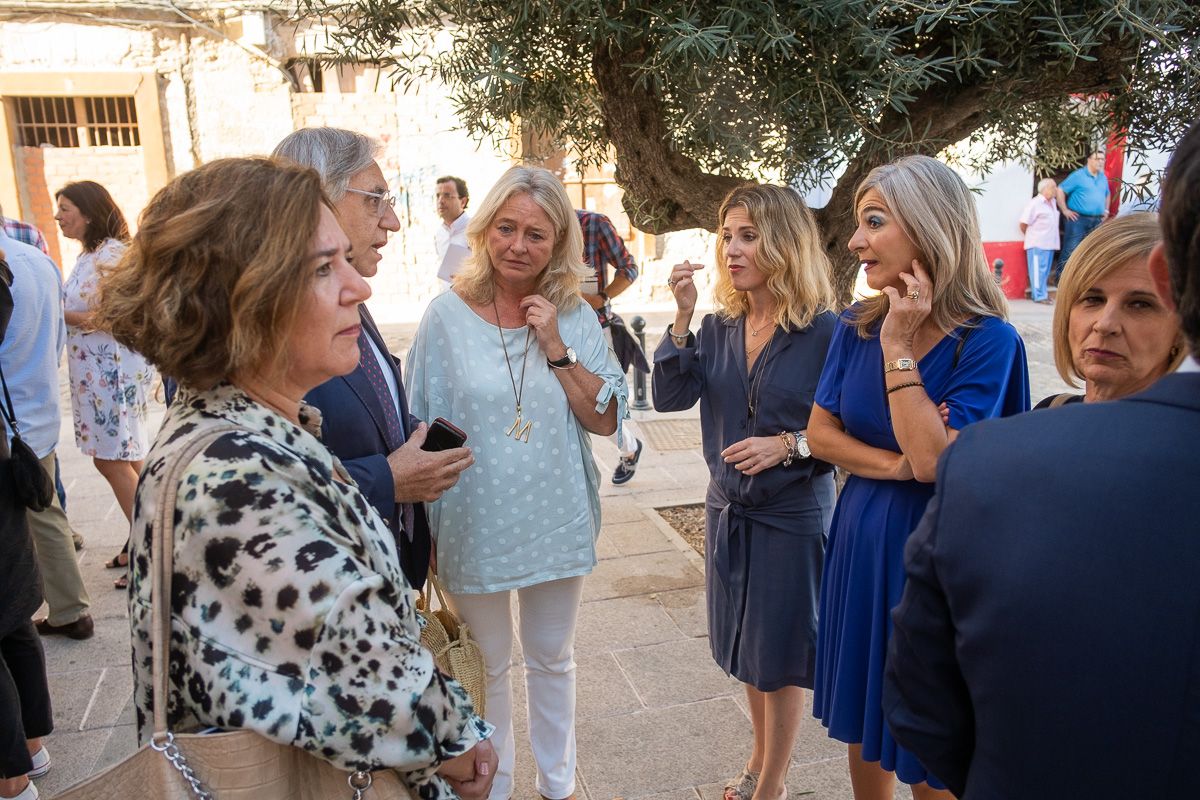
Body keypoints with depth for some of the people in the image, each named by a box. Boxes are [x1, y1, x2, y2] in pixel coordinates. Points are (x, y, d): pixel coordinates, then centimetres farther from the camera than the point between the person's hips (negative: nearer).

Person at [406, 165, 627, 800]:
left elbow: (605, 419, -7)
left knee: (553, 659, 20)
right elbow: (422, 430, -4)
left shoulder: (576, 318, -4)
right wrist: (425, 534, -2)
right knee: (485, 667, 16)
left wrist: (557, 348, -18)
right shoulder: (447, 315, -10)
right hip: (475, 524, -2)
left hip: (556, 522, 2)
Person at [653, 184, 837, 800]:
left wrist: (788, 444, -26)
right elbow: (668, 396, -10)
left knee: (780, 656, 10)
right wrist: (682, 316, -18)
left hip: (794, 516, -5)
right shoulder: (717, 328, 0)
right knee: (747, 651, 21)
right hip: (729, 511, 5)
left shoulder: (824, 332, -15)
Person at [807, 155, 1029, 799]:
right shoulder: (857, 326, -2)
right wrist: (894, 464, -17)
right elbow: (820, 432, -1)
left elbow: (935, 462, -25)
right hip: (861, 545, 5)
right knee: (862, 719, 21)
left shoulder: (988, 341, -17)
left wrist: (898, 349, -23)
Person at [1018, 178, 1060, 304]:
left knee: (1045, 270, 13)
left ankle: (1041, 293, 20)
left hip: (1049, 243, 8)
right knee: (1038, 270, -6)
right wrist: (1031, 237, 0)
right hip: (1037, 244, -8)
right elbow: (1024, 224, -13)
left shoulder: (1052, 202, 13)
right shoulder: (1034, 203, -12)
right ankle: (1039, 296, -3)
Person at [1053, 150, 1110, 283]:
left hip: (1097, 221, 7)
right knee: (1070, 250, -9)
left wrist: (1106, 210, 19)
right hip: (1078, 219, -7)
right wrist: (1065, 210, -10)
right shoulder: (1078, 175, -5)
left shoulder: (1103, 178, 16)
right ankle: (1060, 276, -6)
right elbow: (1060, 190, -7)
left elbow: (1106, 195, 32)